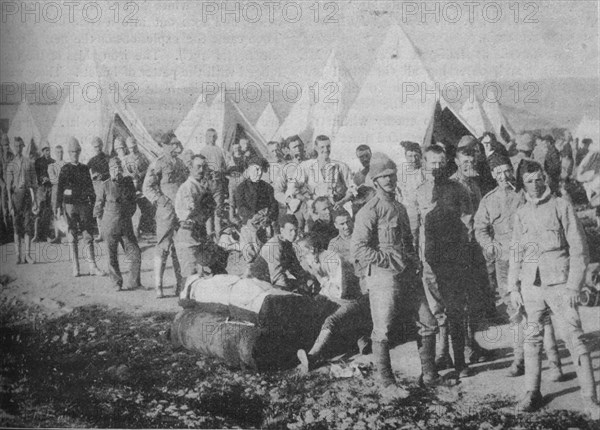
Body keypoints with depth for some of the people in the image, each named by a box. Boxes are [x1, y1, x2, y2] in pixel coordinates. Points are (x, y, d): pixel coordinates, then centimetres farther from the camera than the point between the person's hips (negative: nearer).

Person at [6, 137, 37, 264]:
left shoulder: (29, 163, 8)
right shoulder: (11, 165, 5)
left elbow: (34, 182, 9)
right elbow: (8, 185, 2)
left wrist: (35, 200, 5)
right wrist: (10, 202, -6)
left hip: (27, 194, 1)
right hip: (16, 194, -1)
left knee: (28, 225, -4)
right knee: (17, 226, 2)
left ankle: (27, 254, -1)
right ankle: (18, 255, 5)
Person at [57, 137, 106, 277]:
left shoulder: (85, 168, 10)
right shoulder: (65, 169, 1)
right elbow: (59, 189, -2)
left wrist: (93, 204, 10)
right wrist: (59, 208, -9)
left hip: (84, 204, 2)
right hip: (70, 204, -2)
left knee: (89, 236, -2)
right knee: (72, 237, 2)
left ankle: (93, 267, -2)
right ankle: (75, 268, 7)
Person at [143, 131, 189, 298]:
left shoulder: (180, 163, 15)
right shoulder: (158, 164, -7)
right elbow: (147, 188, -9)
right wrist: (163, 202, -17)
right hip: (166, 212, -7)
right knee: (163, 248, -6)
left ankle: (181, 285, 17)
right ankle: (158, 287, -1)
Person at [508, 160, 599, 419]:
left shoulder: (561, 207, 0)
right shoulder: (521, 214, 11)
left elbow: (579, 249, -3)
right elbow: (516, 253, 17)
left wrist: (573, 285, -9)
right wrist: (513, 287, 10)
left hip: (559, 282, -4)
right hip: (530, 284, 4)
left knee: (575, 338, -7)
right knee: (532, 339, 7)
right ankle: (532, 393, 16)